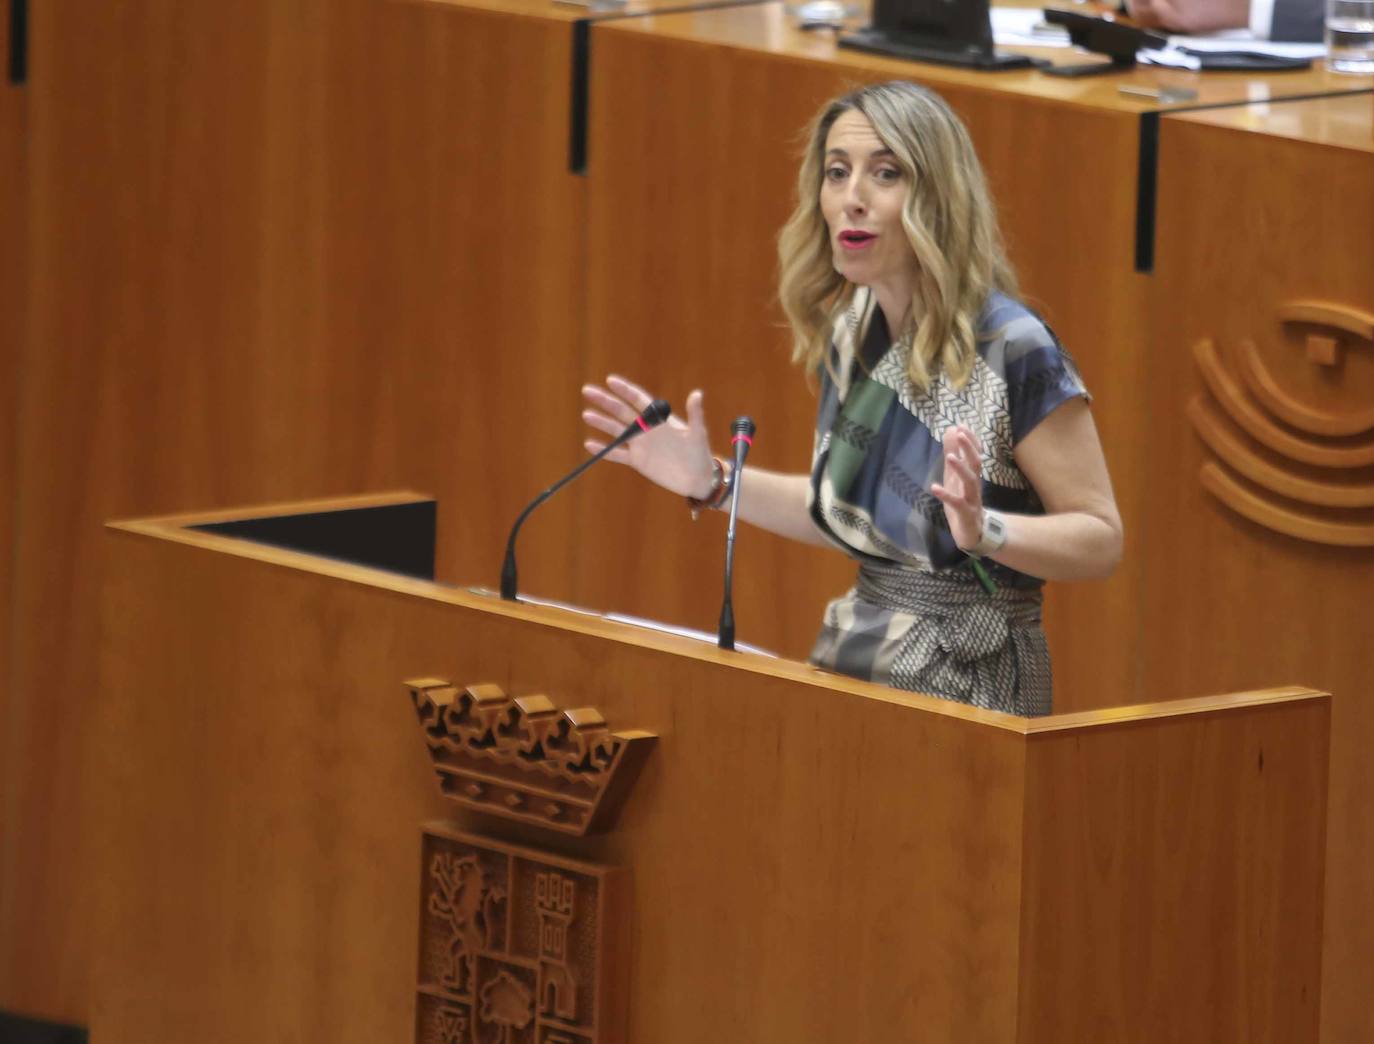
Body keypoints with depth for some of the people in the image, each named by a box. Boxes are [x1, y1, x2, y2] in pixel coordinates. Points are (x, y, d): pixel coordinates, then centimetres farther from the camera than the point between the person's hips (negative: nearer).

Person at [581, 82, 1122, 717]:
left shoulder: (1010, 350, -14)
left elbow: (1100, 540, -12)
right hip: (855, 659, 7)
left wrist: (984, 530, -29)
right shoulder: (848, 334, 8)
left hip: (966, 679, -6)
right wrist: (713, 483, 10)